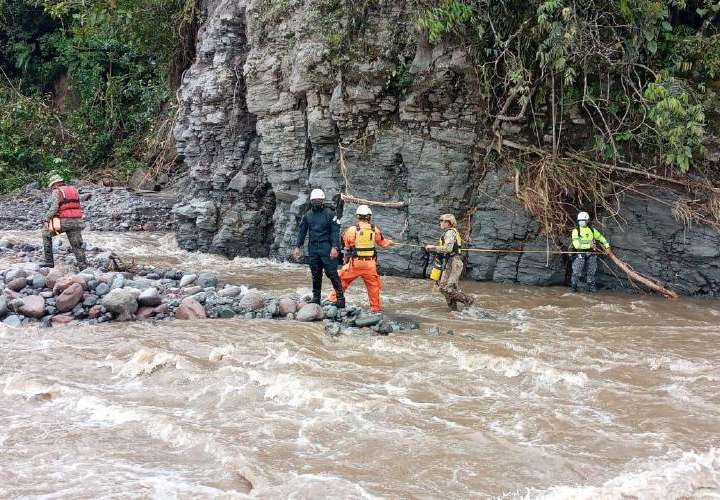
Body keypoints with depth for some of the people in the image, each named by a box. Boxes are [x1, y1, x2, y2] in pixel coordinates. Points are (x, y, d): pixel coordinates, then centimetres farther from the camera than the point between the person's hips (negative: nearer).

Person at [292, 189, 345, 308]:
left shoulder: (329, 213, -2)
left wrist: (335, 247, -16)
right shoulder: (307, 215, 12)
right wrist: (297, 247, 6)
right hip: (313, 248, 5)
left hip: (327, 248, -4)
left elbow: (335, 231, -6)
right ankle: (316, 297, 17)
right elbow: (302, 231, 15)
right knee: (315, 275, 9)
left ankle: (340, 297, -3)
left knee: (332, 273, -8)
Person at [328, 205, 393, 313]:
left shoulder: (352, 229, -8)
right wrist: (390, 242, 39)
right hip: (370, 263, 2)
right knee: (373, 284, 14)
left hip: (354, 263, -2)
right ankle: (375, 307, 19)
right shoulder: (375, 230, 0)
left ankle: (333, 299, 17)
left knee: (342, 280, 13)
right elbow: (383, 243, 17)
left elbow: (345, 245, 2)